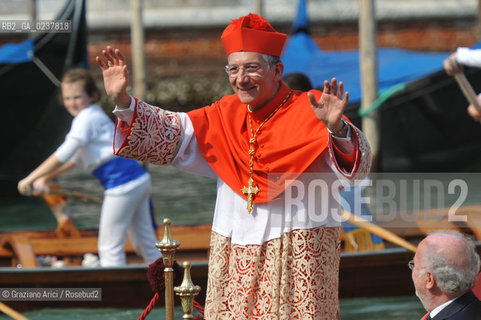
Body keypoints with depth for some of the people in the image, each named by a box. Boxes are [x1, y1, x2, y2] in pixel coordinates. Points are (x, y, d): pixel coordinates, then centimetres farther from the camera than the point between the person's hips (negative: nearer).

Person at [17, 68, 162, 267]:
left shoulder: (86, 118, -11)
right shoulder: (95, 115, 19)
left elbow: (63, 156, -18)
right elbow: (75, 157, 25)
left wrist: (30, 178, -13)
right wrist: (45, 178, 19)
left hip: (122, 186, -10)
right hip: (139, 179, 10)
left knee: (109, 247, -3)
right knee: (146, 245, 15)